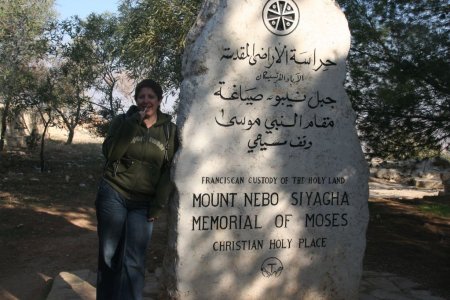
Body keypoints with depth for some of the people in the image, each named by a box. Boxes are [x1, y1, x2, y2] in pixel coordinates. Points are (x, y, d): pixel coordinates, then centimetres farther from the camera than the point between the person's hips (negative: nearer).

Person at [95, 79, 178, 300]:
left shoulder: (169, 130, 3)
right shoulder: (123, 121, 2)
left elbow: (169, 171, 2)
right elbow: (110, 153, -13)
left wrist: (158, 205, -4)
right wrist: (134, 122, -18)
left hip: (143, 204, 0)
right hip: (113, 195, 0)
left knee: (134, 262, -1)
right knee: (108, 256, 6)